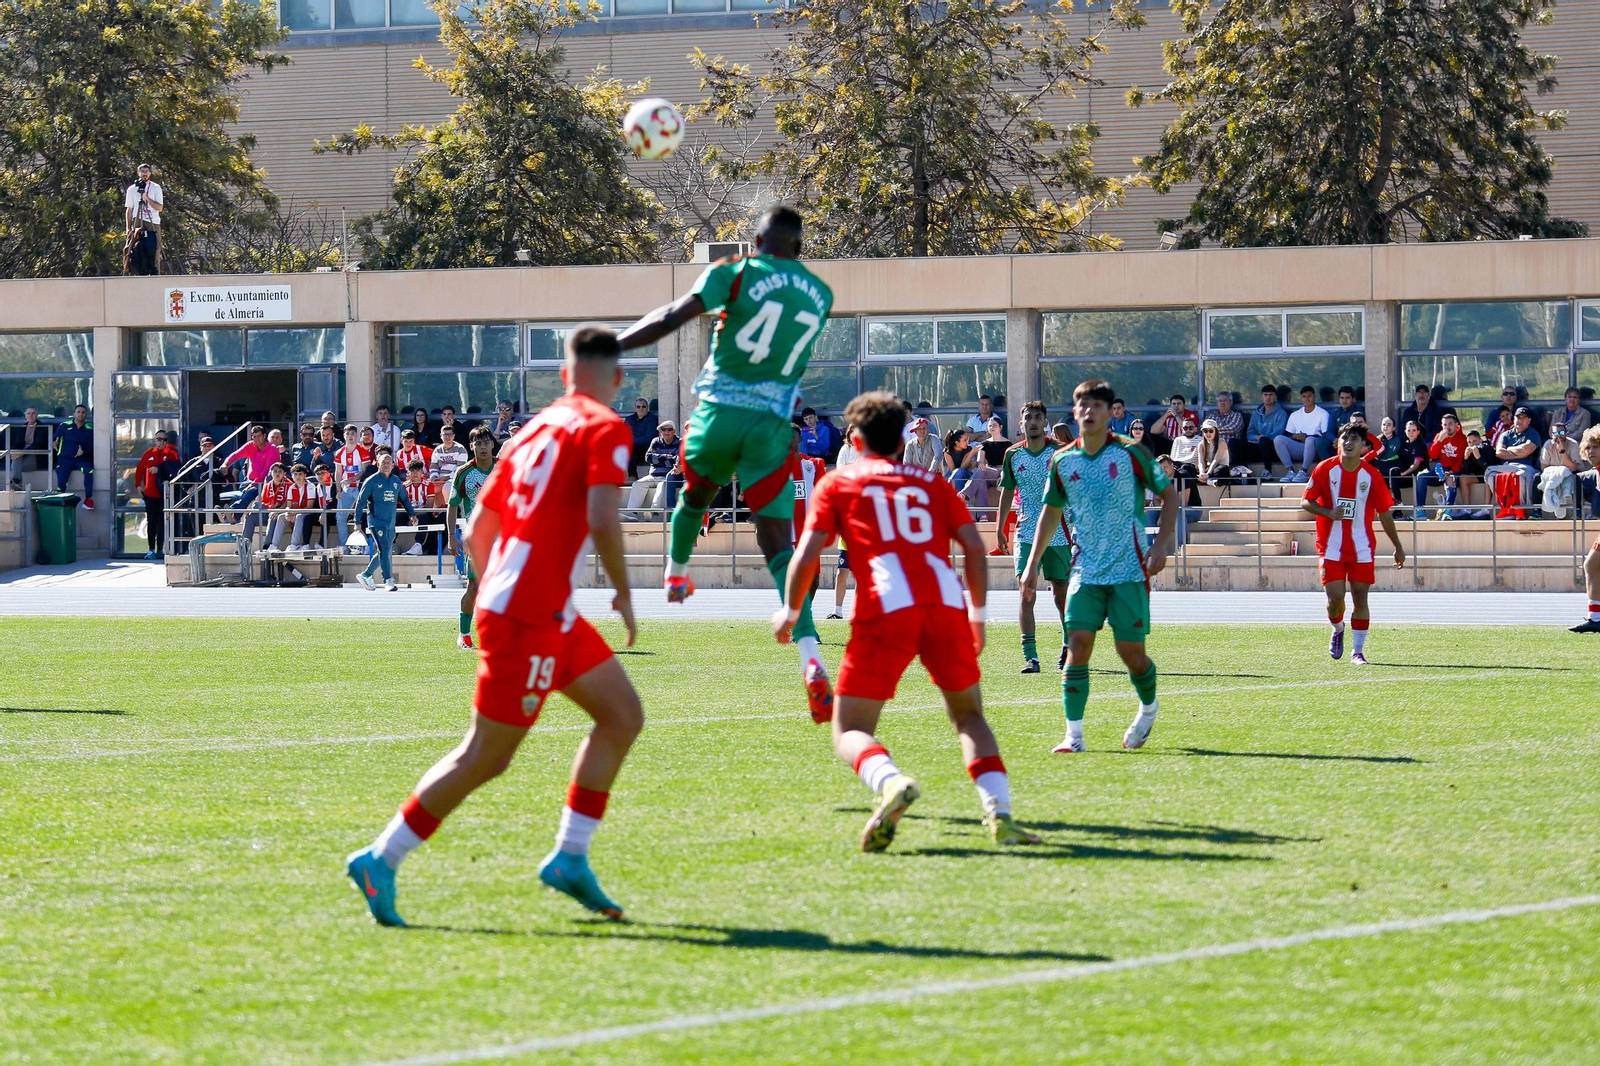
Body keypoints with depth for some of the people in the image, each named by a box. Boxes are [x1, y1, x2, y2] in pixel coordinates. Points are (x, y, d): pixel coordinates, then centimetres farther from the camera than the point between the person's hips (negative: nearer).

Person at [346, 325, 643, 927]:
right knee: (485, 758, -4)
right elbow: (601, 520, -21)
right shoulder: (605, 430, -7)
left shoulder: (534, 431, 17)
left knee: (623, 717, 13)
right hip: (531, 617, -9)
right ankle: (380, 862, 0)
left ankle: (569, 856, 11)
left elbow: (476, 533, 19)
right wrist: (623, 592, -8)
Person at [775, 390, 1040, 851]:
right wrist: (978, 615, 23)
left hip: (885, 610, -3)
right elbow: (974, 546, 14)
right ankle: (999, 813, -1)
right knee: (969, 715, 21)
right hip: (946, 605, 3)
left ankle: (890, 781, -31)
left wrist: (790, 613, 23)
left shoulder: (837, 484, 18)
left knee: (850, 733, 3)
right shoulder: (933, 482, 26)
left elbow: (807, 555, 8)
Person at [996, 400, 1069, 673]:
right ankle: (1030, 656, -14)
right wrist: (999, 530, 11)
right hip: (1026, 534, 1)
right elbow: (1007, 492, 13)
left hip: (1059, 534, 0)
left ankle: (1068, 646, 30)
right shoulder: (1013, 455, 4)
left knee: (1062, 591, 10)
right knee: (1027, 593, -11)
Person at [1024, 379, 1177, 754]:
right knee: (1078, 645, -10)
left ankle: (1148, 708, 30)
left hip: (1129, 569, -3)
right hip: (1085, 570, 3)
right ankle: (1074, 734, -7)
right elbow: (1051, 510, 18)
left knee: (1131, 652, -1)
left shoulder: (1130, 453, -5)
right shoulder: (1062, 460, 4)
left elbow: (1169, 494, 4)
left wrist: (1160, 546, -7)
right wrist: (1033, 562, 14)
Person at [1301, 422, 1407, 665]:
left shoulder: (1371, 475, 0)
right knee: (1335, 597, -8)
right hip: (1331, 547, -1)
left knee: (1360, 597, -2)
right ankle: (1338, 630, 25)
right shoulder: (1325, 469, -2)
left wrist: (1398, 548, 8)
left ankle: (1358, 651, 8)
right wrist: (1328, 513, -19)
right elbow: (1305, 502, 1)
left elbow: (1385, 513, 6)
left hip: (1362, 548, 1)